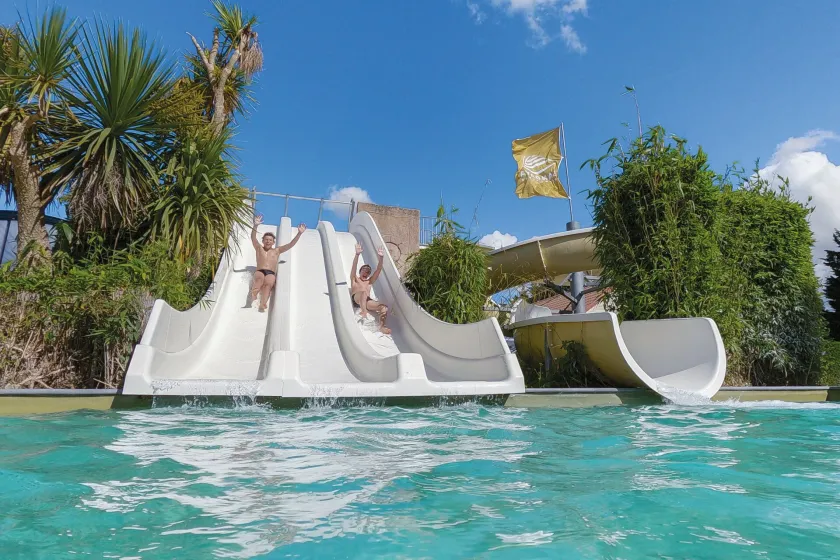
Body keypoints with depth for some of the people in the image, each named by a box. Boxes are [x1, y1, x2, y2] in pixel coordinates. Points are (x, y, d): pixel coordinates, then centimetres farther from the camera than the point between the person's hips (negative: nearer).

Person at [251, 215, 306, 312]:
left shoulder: (277, 250, 24)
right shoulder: (259, 248, 21)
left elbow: (291, 244, 17)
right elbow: (253, 238, 3)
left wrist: (299, 233, 7)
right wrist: (255, 226, -14)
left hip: (271, 274, 0)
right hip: (259, 272, 0)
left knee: (268, 283, -35)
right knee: (260, 278, -38)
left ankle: (262, 304, -61)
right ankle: (253, 297, -62)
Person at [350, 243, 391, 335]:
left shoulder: (369, 281, 30)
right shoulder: (354, 279, 21)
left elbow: (378, 270, 19)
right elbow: (354, 266, 3)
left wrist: (381, 257, 4)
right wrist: (357, 254, -14)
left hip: (367, 300, 4)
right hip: (356, 299, -4)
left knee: (384, 307, -20)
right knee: (364, 292, -38)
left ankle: (381, 326, -27)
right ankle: (363, 311, -49)